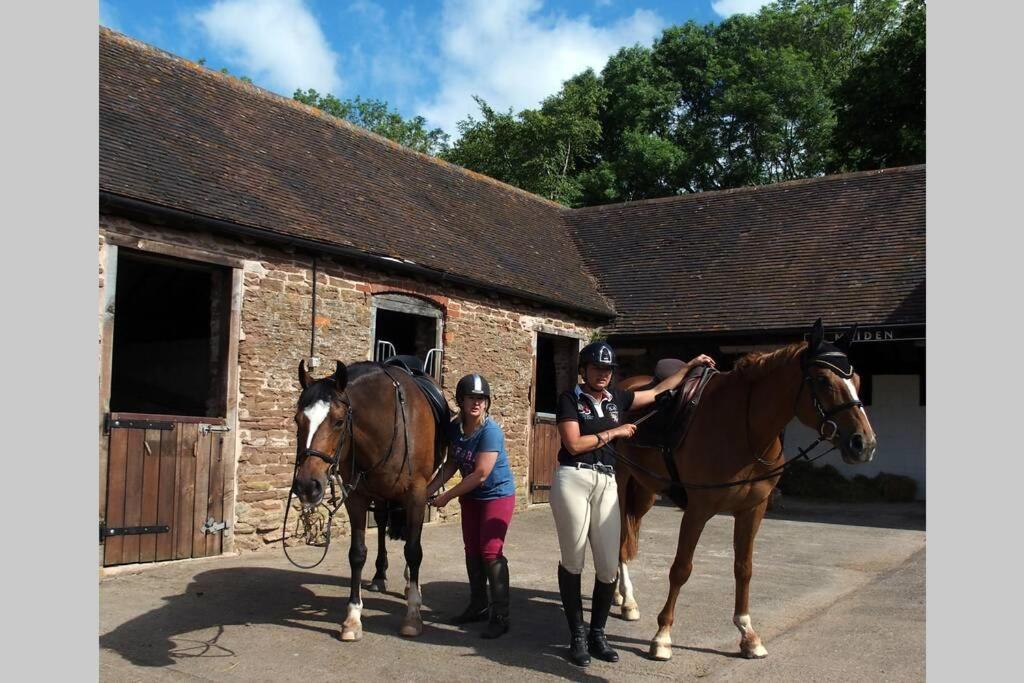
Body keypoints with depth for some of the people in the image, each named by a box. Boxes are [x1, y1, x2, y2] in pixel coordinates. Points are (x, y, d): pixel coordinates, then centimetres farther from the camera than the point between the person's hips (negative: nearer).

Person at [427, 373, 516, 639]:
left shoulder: (490, 431, -26)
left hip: (497, 496, -7)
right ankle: (479, 606, 27)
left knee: (490, 552, -12)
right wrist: (430, 489, -6)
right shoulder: (455, 427, -6)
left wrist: (447, 496, -22)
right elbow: (452, 463, 5)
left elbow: (480, 474, -27)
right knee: (472, 551, 13)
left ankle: (500, 616, -6)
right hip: (471, 497, 7)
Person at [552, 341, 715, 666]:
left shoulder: (617, 398, 16)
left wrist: (690, 366, 31)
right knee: (573, 561, 3)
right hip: (573, 479, -5)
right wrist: (614, 432, -1)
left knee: (609, 566, 0)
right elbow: (574, 445, -8)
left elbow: (657, 392, 28)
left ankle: (597, 634, 18)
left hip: (607, 482, 5)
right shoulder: (570, 398, 0)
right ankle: (577, 635, 15)